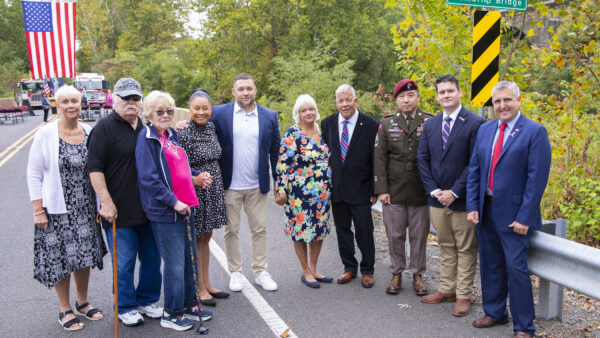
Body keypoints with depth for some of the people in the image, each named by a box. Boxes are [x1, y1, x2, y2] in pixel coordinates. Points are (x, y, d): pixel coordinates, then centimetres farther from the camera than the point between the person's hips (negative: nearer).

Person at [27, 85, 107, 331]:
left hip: (85, 208, 3)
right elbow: (34, 175, -6)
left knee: (84, 254, 13)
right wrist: (38, 210, -10)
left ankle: (82, 301, 33)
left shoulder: (89, 133, 2)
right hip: (56, 209, -3)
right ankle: (65, 309, 23)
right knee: (60, 256, 5)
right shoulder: (46, 134, -8)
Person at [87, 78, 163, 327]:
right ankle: (126, 308, 21)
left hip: (149, 209, 6)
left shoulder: (146, 128, 13)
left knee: (152, 258, 13)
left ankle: (147, 301, 30)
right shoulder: (105, 127, -6)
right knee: (124, 262, 3)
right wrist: (106, 202, -16)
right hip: (120, 211, -6)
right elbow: (95, 168, -12)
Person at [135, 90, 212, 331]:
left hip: (184, 206, 8)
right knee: (175, 263, -1)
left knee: (189, 258, 15)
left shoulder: (171, 135, 13)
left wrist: (197, 174, 12)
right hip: (164, 211, -8)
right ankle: (172, 314, 14)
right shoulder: (147, 138, -10)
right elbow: (149, 178, -17)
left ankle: (189, 305, 29)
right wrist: (174, 202, -19)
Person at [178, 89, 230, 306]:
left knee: (206, 238, 15)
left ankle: (206, 284, 27)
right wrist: (196, 178, -28)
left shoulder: (211, 127, 6)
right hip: (195, 192, -7)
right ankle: (199, 289, 16)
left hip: (213, 190, 7)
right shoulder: (183, 134, -15)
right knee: (195, 239, 4)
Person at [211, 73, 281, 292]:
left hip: (257, 186, 2)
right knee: (231, 231, 9)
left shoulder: (269, 116, 4)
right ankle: (235, 272, 23)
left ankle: (260, 272, 22)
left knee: (260, 229, 9)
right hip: (230, 185, -1)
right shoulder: (219, 113, -3)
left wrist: (278, 181, 7)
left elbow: (276, 150, 8)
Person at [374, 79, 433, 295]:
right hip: (394, 191, 1)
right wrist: (381, 189, -5)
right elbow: (380, 158, 2)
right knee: (395, 235, 8)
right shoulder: (387, 124, 5)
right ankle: (396, 274, 24)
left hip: (420, 191, -1)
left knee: (419, 235, 8)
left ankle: (417, 275, 24)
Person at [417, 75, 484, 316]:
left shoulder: (474, 123, -9)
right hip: (437, 198, 5)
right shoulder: (430, 125, 8)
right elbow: (423, 159, 8)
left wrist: (454, 192, -15)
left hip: (462, 199, -5)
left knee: (466, 249, 6)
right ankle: (447, 289, 27)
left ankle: (463, 295, 17)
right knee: (446, 246, 16)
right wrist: (434, 190, -3)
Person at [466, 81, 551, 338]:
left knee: (516, 267, -3)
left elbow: (537, 178, -12)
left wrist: (524, 217, -16)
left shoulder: (535, 132, -8)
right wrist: (472, 206, 2)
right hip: (486, 210, 6)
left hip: (513, 214, -5)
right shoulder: (485, 130, 9)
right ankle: (494, 313, 31)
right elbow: (474, 170, 10)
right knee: (490, 265, 15)